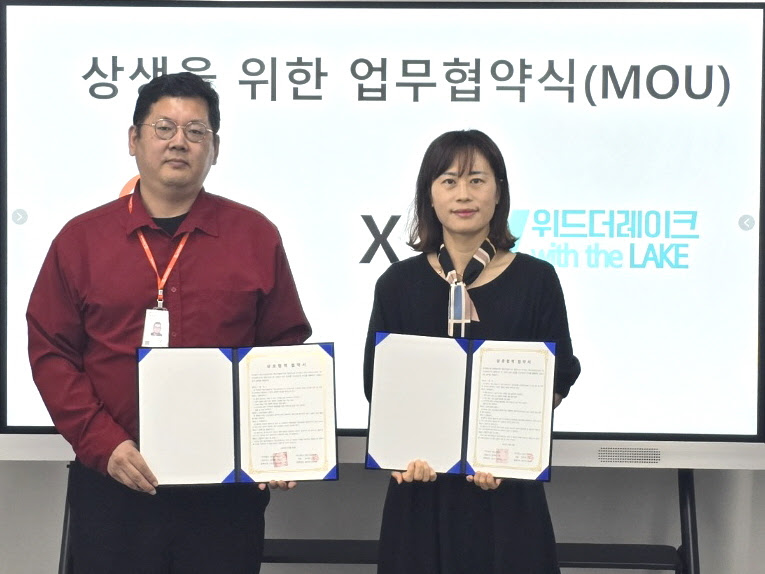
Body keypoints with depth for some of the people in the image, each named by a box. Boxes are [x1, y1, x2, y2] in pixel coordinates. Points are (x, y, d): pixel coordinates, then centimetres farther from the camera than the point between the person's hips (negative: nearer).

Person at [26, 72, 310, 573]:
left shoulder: (256, 236, 5)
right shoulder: (81, 238, 5)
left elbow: (287, 350, 6)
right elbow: (51, 353, 2)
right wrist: (103, 444, -9)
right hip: (112, 483, 0)